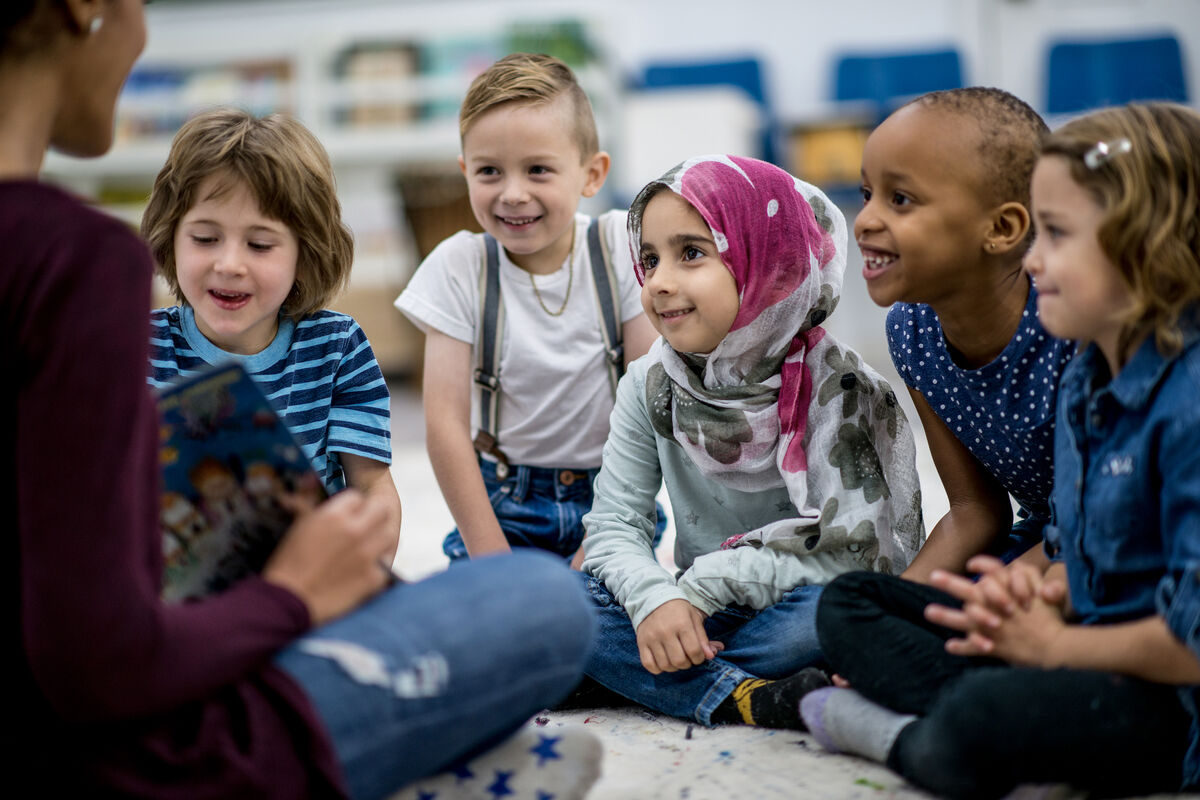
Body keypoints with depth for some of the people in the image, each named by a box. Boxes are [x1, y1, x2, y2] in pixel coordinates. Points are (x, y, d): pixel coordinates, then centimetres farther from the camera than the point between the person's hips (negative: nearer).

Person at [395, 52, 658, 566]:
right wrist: (493, 560, -13)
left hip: (610, 493, 0)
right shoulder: (458, 267, -7)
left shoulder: (620, 246, -7)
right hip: (502, 504, 0)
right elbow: (445, 423, -9)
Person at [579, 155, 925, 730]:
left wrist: (705, 583, -23)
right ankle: (750, 700, -30)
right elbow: (614, 526, -4)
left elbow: (848, 552, -20)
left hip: (791, 614, -3)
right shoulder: (651, 386, -1)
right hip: (698, 618, 4)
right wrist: (655, 599, -26)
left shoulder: (839, 389, -13)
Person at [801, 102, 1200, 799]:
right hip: (1094, 650, 10)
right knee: (849, 601, 10)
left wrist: (1053, 643, -12)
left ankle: (906, 737, -8)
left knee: (982, 721, -40)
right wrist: (1039, 592, -5)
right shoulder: (1086, 382, 8)